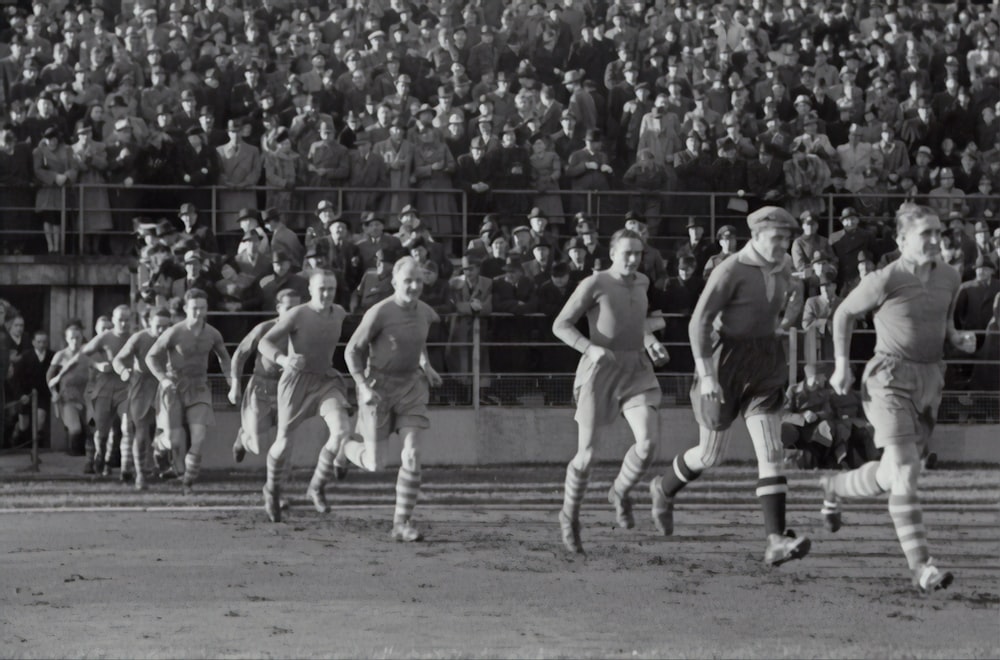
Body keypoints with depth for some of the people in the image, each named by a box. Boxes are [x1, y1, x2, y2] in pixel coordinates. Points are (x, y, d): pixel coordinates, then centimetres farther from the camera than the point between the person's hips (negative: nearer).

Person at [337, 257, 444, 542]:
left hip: (411, 386, 4)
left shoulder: (424, 312, 0)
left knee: (412, 456, -11)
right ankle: (344, 445, 36)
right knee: (375, 465, 2)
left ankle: (402, 523, -3)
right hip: (378, 387, -4)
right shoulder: (379, 313, -18)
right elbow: (353, 350, -11)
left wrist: (425, 364, 13)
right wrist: (363, 387, -21)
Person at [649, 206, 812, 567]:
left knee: (771, 452, -11)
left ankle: (776, 541, -20)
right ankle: (665, 489, 43)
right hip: (726, 363, -5)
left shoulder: (783, 266, 4)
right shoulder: (730, 270, -17)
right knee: (711, 455, 10)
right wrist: (706, 374, -26)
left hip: (765, 367, 5)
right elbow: (699, 321, -19)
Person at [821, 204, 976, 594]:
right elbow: (844, 314, 2)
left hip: (930, 381, 6)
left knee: (889, 477, 15)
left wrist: (959, 339, -1)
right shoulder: (885, 281, -12)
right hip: (890, 380, -6)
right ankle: (922, 568, -17)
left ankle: (834, 488, 46)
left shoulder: (949, 279, 4)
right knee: (905, 470, -17)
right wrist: (842, 366, 0)